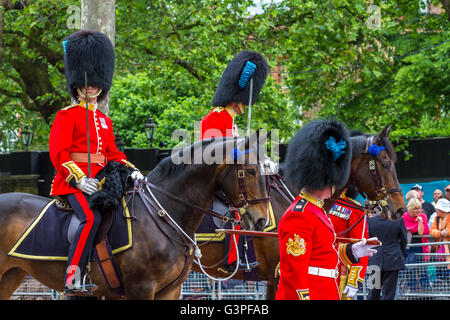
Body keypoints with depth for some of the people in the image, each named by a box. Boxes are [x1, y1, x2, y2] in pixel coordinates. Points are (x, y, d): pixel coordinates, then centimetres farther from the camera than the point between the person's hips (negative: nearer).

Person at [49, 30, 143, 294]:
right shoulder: (67, 116, 0)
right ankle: (73, 279, -33)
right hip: (73, 181, -8)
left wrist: (132, 170, 2)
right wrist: (79, 179, -21)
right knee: (91, 217, -30)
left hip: (99, 180, 8)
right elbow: (58, 153, -9)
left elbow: (113, 153, 22)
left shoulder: (105, 120, 22)